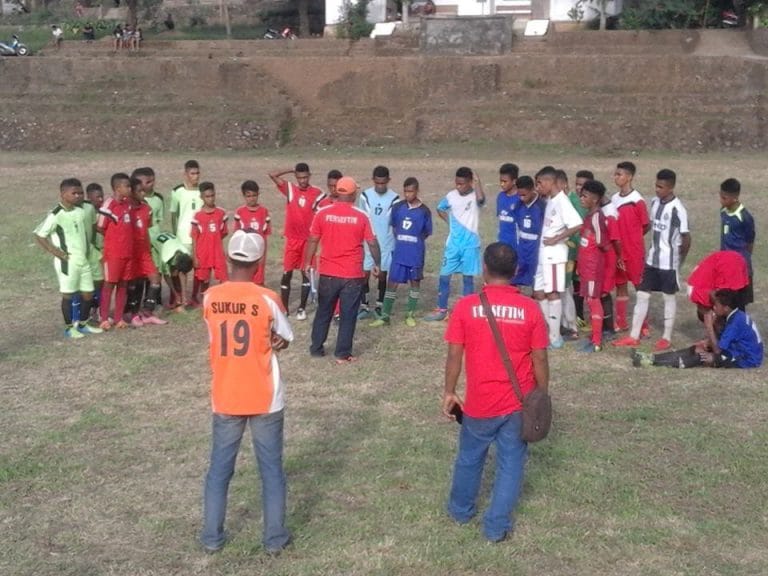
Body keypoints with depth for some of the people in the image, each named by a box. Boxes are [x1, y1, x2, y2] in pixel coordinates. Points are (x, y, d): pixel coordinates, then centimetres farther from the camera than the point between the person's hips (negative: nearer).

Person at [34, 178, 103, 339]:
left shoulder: (81, 212, 6)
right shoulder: (55, 215, -14)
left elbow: (88, 228, 24)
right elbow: (39, 235, -12)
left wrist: (87, 247, 13)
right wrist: (55, 252, -14)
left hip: (83, 260, 7)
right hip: (67, 261, -7)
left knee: (88, 293, 10)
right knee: (68, 294, 1)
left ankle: (82, 324, 26)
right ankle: (69, 328, 13)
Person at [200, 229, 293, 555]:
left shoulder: (210, 299, -6)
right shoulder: (267, 300, -14)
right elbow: (284, 341, 0)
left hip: (224, 398, 2)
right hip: (265, 398, -2)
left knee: (219, 468, 15)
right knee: (271, 469, 10)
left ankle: (211, 537, 21)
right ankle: (274, 538, 17)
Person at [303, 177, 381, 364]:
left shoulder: (322, 213, -4)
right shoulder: (361, 216, -6)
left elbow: (313, 240, 1)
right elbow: (372, 243, -1)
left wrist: (308, 262, 13)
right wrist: (377, 264, 12)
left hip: (328, 273, 2)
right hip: (353, 275, -2)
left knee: (323, 312, 16)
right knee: (348, 316, 6)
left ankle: (316, 349, 23)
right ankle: (343, 354, 7)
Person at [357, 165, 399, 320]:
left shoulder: (394, 199, -6)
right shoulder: (365, 196, -3)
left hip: (386, 243, -1)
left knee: (382, 275, 6)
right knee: (364, 274, -1)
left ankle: (379, 306, 19)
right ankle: (364, 307, 10)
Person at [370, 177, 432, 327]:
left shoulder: (424, 211, -5)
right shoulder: (397, 207, -1)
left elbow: (427, 233, 4)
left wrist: (414, 242, 2)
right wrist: (400, 241, 6)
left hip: (416, 254, -1)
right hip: (399, 253, 1)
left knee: (415, 282, 9)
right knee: (392, 282, 0)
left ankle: (410, 314, 22)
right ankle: (385, 316, 5)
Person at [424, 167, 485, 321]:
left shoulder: (475, 196, -9)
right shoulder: (451, 196, 0)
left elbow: (480, 198, -35)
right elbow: (440, 209, 18)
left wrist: (477, 180, -26)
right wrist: (450, 222, 5)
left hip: (470, 244, -3)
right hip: (453, 243, 3)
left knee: (468, 277, 4)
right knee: (444, 276, 4)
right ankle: (441, 309, 15)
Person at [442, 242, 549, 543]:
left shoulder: (466, 306, -10)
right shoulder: (530, 309, -9)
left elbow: (455, 355, -7)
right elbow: (539, 360, -5)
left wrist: (449, 392, 5)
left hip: (479, 402, 0)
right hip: (519, 403, 0)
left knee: (470, 457, 21)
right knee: (510, 463, 13)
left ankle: (460, 509, 40)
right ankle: (497, 526, 17)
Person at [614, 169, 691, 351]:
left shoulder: (678, 209, -17)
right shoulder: (655, 203, 5)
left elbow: (686, 237, -14)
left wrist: (679, 261, -5)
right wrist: (652, 250, 13)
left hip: (669, 262, -7)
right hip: (652, 259, 7)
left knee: (669, 297, 5)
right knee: (642, 294, 7)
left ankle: (667, 338, 15)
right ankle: (634, 336, 13)